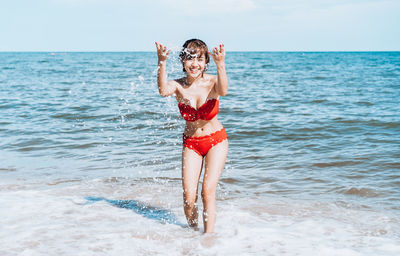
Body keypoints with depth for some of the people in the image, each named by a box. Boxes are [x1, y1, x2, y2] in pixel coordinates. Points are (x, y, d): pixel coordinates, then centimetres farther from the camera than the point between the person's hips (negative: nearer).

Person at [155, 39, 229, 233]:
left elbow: (223, 91, -39)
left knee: (208, 191, -14)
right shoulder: (178, 86, -11)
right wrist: (162, 63, -49)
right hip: (191, 143, 2)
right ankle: (193, 231, 19)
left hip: (216, 140, -1)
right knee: (189, 198, -6)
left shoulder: (212, 82, -15)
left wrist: (220, 65, -57)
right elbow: (163, 91, -35)